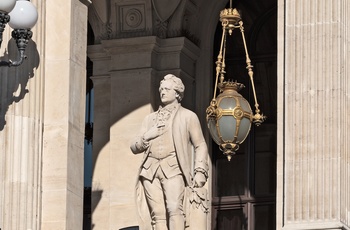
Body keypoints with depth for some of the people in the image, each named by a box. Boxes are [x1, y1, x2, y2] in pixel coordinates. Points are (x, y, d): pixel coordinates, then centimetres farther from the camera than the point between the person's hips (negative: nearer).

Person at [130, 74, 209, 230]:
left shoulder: (188, 116, 14)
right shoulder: (150, 118, 26)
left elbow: (200, 145, 7)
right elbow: (134, 147, 23)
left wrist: (200, 172, -7)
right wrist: (146, 137, 1)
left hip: (173, 168, -4)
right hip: (150, 169, 4)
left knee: (174, 208, -23)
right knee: (158, 214, -7)